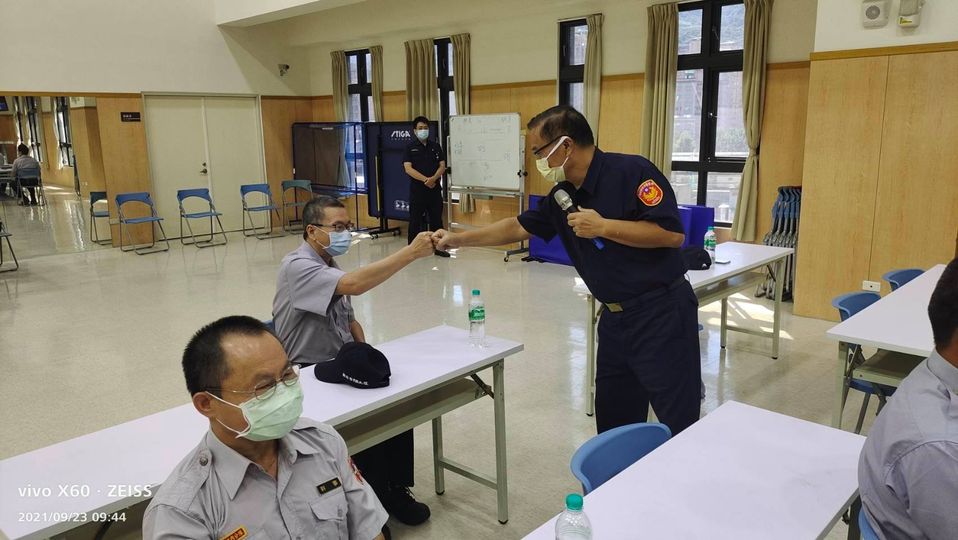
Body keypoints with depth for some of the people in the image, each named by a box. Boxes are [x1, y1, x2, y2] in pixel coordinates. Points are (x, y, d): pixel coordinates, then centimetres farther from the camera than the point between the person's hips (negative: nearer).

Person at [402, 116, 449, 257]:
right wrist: (425, 179, -18)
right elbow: (408, 169, -9)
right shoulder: (410, 148, 1)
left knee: (436, 219, 6)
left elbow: (442, 166, 4)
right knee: (415, 220, 2)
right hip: (417, 189, -3)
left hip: (435, 188, 3)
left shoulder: (436, 146, 10)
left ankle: (438, 247, 14)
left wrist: (433, 178, -16)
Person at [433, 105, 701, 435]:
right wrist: (457, 239, 14)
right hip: (615, 317, 8)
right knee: (613, 419, 17)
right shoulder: (563, 196, 6)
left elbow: (672, 233, -21)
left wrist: (602, 227, -22)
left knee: (679, 425, -1)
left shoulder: (631, 171, -16)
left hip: (660, 312, -8)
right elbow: (518, 227, 16)